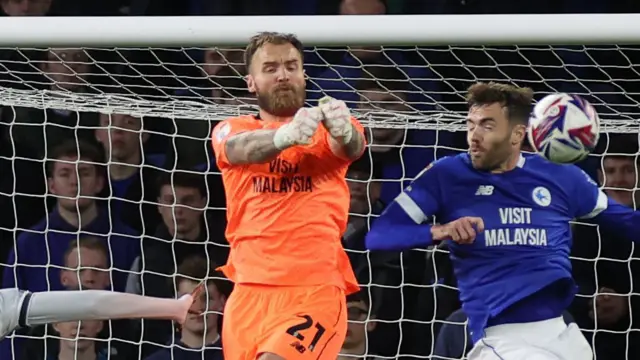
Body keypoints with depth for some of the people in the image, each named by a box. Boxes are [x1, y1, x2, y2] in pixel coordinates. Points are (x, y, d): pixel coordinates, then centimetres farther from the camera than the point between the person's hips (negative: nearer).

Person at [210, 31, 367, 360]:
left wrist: (342, 130, -42)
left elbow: (352, 147, -16)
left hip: (316, 290, -3)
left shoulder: (327, 128, 7)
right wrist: (285, 135, -38)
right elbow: (241, 149, -14)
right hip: (249, 291, 3)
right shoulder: (231, 130, 9)